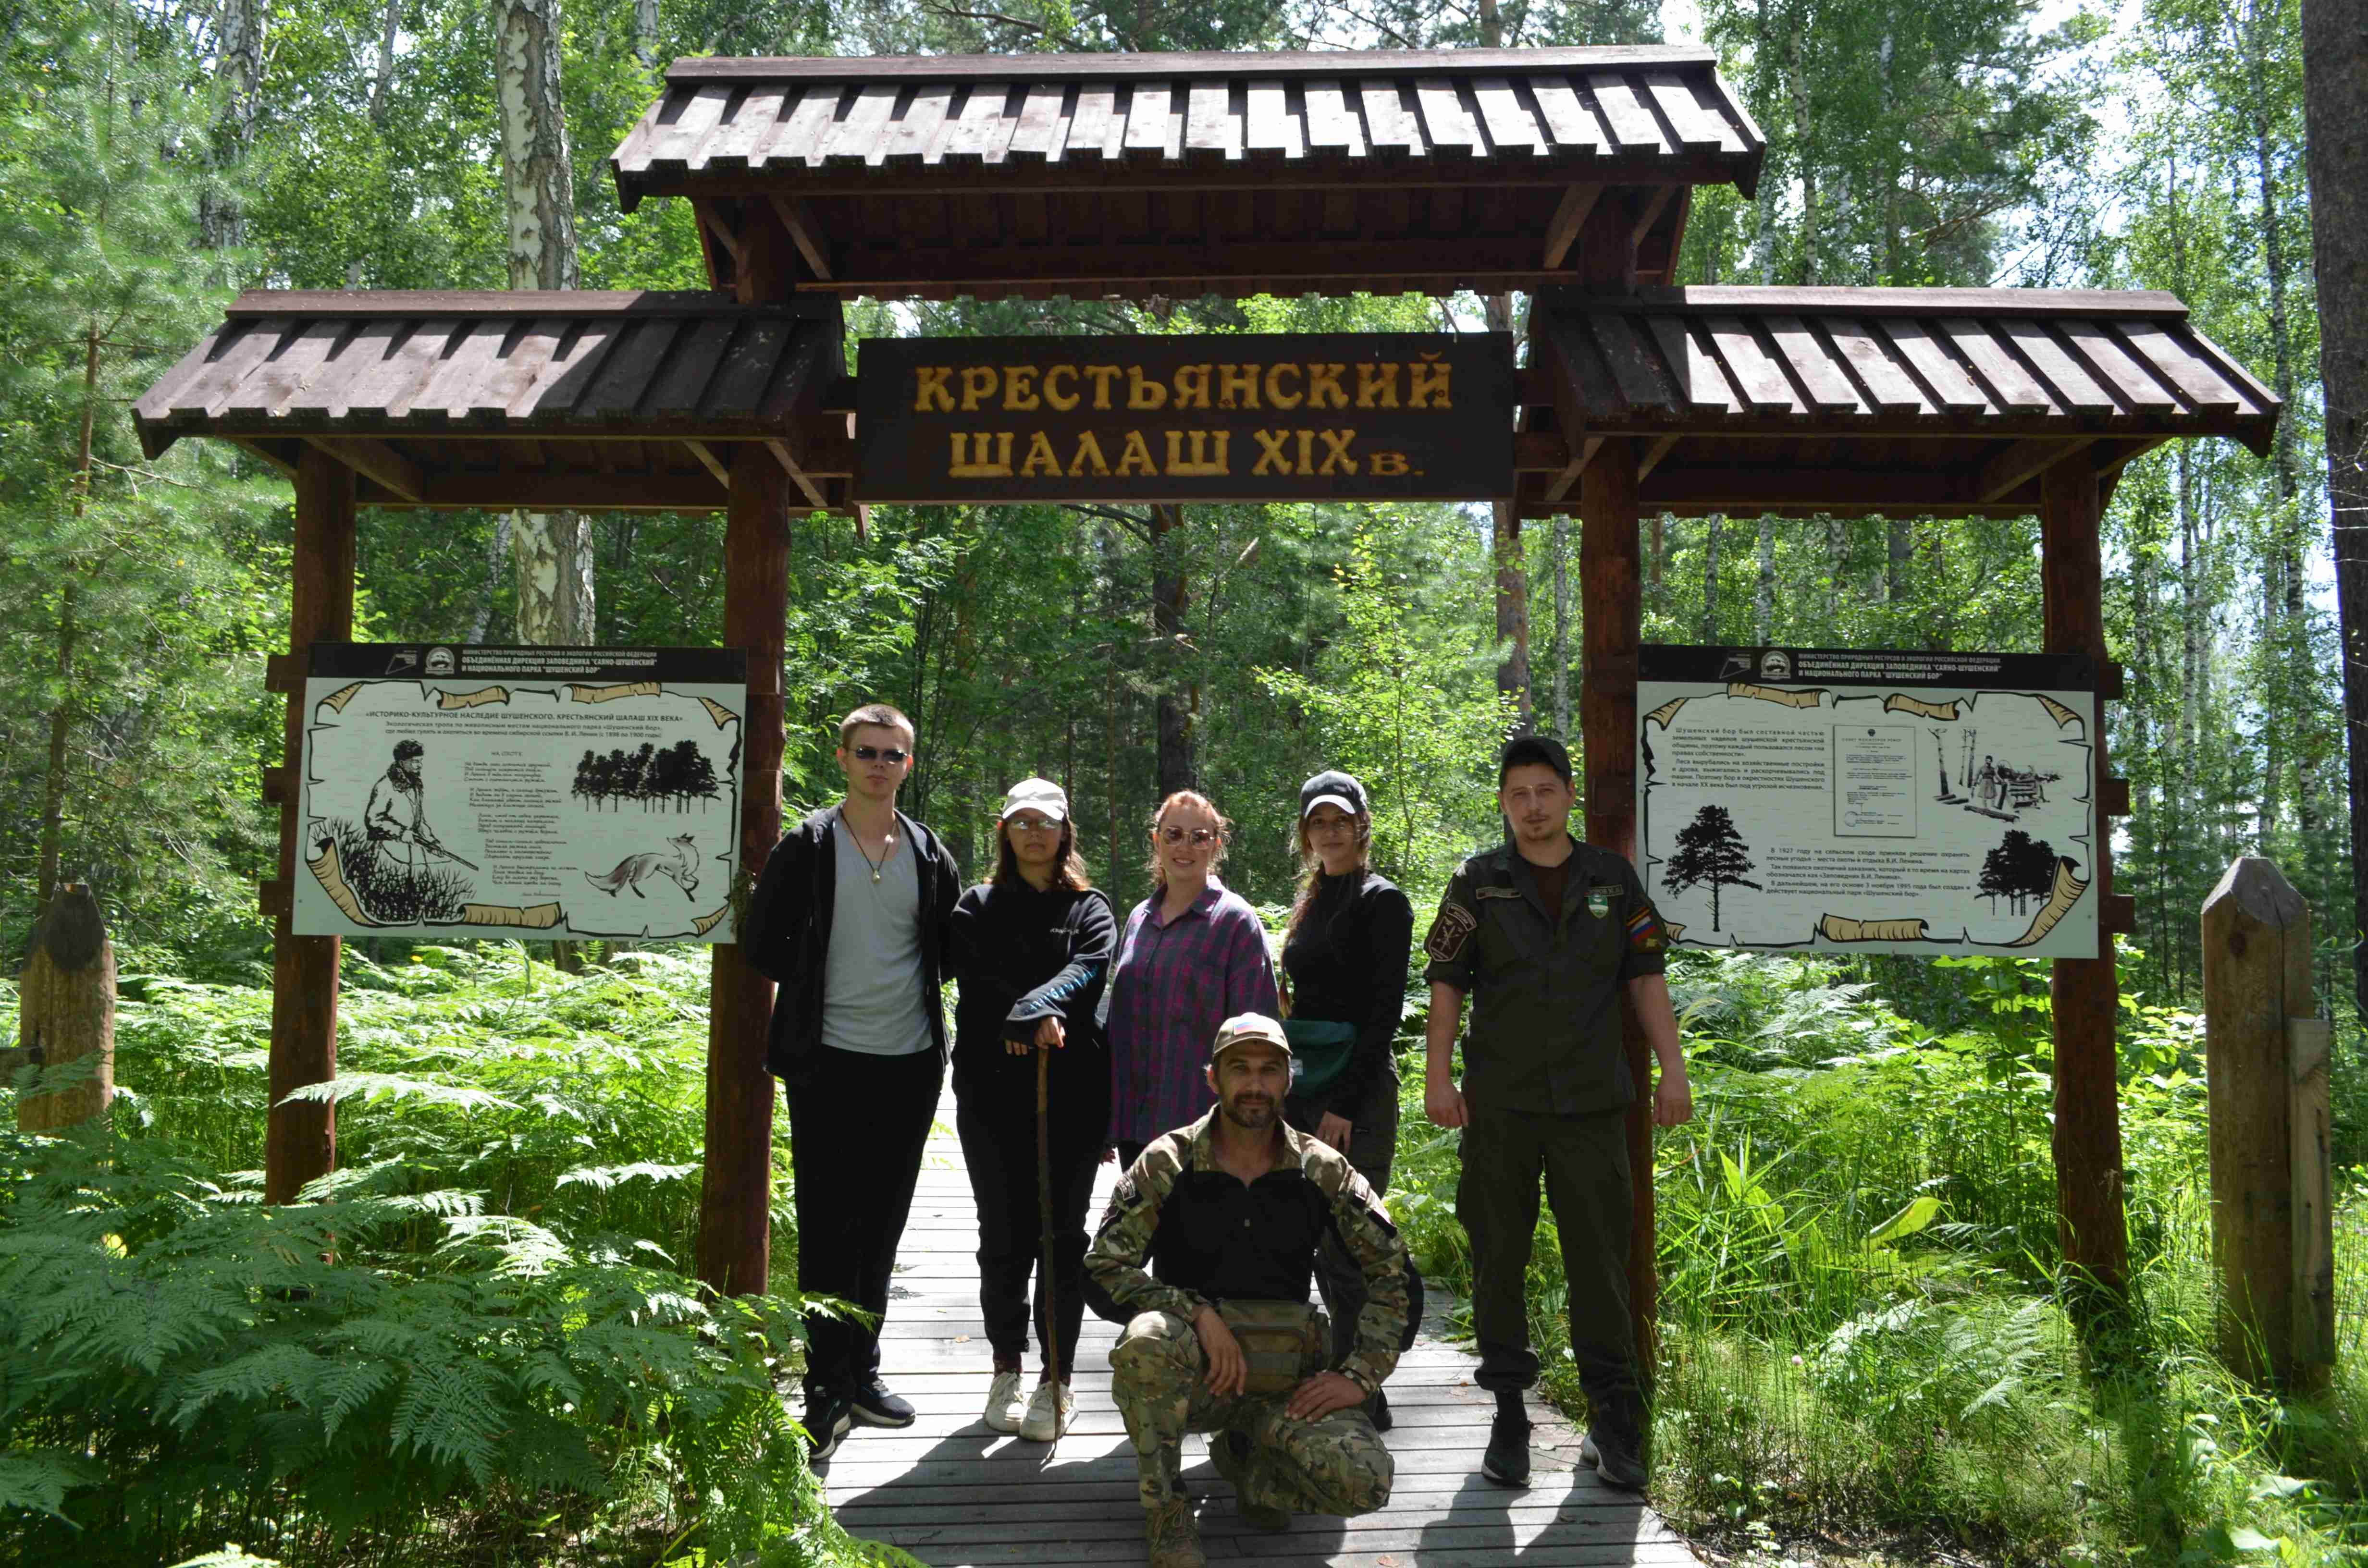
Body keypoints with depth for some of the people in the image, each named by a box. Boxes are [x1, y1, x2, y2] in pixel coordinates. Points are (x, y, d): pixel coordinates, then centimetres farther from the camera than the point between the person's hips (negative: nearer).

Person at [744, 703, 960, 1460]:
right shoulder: (806, 847, -2)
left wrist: (910, 987, 4)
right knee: (827, 1227, -1)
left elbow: (948, 946, 17)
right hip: (828, 1062, -3)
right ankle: (827, 1389, 7)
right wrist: (820, 983, 1)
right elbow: (762, 942, 0)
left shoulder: (931, 856, 8)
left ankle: (862, 1371, 25)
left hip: (911, 1062, 4)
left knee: (882, 1226, 12)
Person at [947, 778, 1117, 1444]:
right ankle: (1006, 1373, 19)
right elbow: (974, 973, -3)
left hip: (1072, 1089, 0)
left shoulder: (1090, 910, 12)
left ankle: (1058, 1382, 10)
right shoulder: (979, 907, 13)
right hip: (993, 1090, 1)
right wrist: (1029, 1018, -17)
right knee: (1003, 1235, 4)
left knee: (1062, 1235, 1)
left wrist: (1033, 1009, -26)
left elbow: (1087, 971, -8)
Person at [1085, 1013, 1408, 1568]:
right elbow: (1103, 1274, -9)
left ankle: (1246, 1451, 11)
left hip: (1287, 1373, 2)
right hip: (1195, 1372, -2)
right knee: (1148, 1340, -36)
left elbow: (1394, 1272, 6)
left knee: (1364, 1483, -23)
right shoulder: (1167, 1164, -4)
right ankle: (1165, 1508, -9)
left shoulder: (1321, 1170, 1)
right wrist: (1197, 1312, -22)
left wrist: (1359, 1376, -5)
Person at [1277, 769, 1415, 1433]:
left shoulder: (1380, 900, -7)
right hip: (1303, 1083, 8)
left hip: (1356, 1091, -8)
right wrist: (1287, 1088, 15)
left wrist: (1345, 1104, -17)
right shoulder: (1312, 900, 16)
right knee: (1319, 1244, 11)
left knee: (1345, 1249, -6)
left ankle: (1361, 1397, 5)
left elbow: (1385, 1009, -13)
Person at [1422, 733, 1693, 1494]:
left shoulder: (1613, 879, 8)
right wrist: (1439, 1075, -3)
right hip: (1500, 1103, 0)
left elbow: (1646, 978, 9)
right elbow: (1447, 982, 4)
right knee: (1499, 1259, 4)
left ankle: (1614, 1423, 13)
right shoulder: (1477, 884, 4)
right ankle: (1509, 1414, 16)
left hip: (1592, 1102, 1)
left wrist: (1673, 1071, 4)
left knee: (1600, 1259, 1)